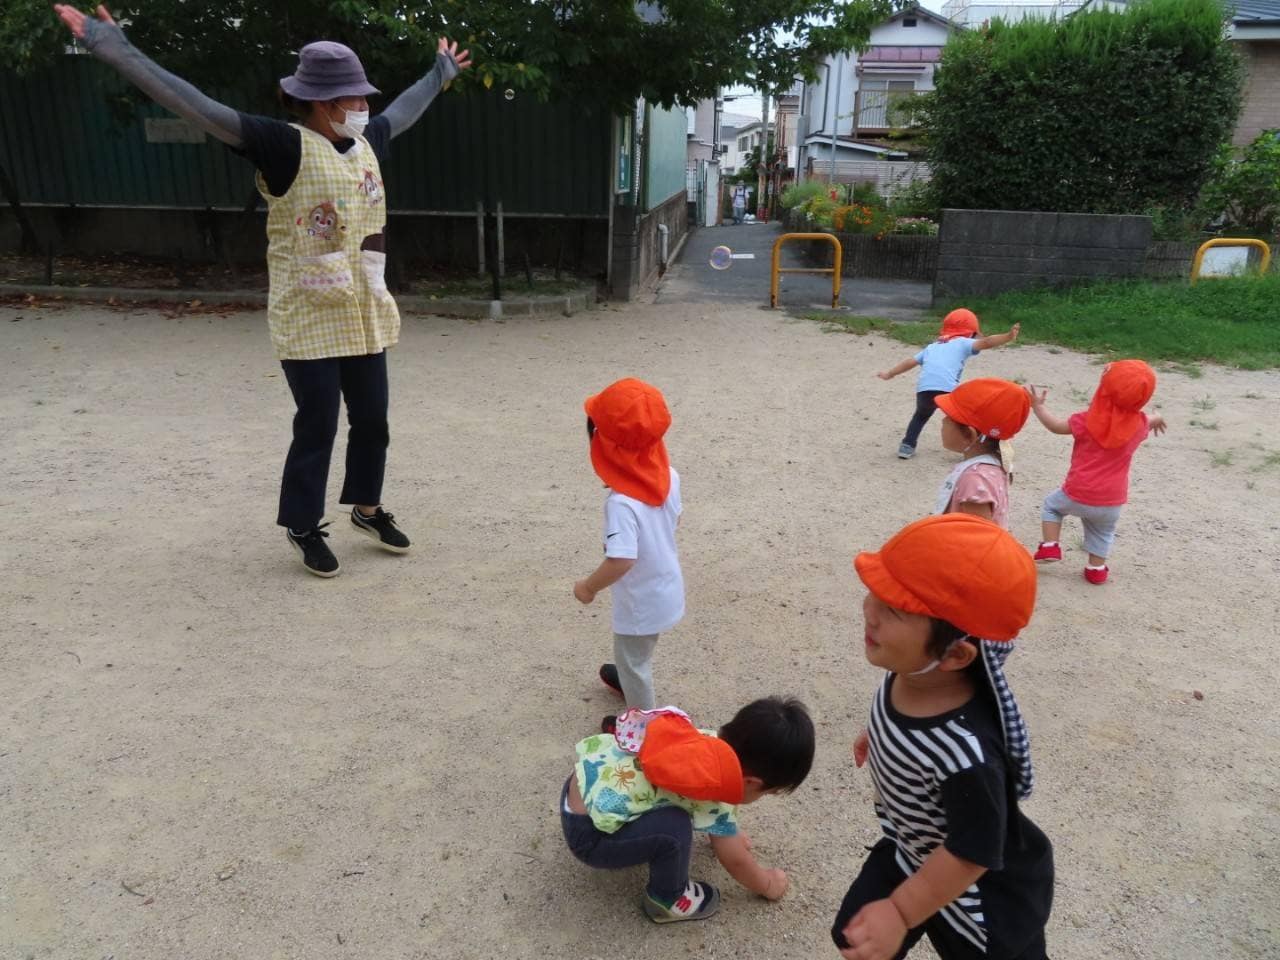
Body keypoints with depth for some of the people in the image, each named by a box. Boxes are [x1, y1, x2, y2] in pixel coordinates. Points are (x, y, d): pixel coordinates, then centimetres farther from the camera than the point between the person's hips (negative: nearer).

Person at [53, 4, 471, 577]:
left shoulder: (368, 142, 9)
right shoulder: (285, 146, -11)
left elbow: (405, 109, 30)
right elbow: (196, 107, -17)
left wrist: (441, 72, 45)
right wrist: (114, 48, -24)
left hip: (364, 315, 7)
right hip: (307, 319, -6)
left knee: (372, 420, 13)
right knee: (317, 426, 0)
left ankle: (366, 507, 33)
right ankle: (303, 527, 18)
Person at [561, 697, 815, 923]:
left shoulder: (711, 743, -1)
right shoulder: (714, 804, -20)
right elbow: (736, 862, -3)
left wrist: (727, 833, 33)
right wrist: (768, 885, 15)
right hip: (587, 833, -8)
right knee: (673, 829, -22)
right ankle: (666, 899, 4)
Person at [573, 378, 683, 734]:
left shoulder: (622, 503, -36)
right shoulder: (669, 475, -13)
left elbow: (621, 561, -38)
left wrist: (588, 587, -21)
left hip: (641, 601, -7)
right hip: (666, 588, 7)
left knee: (633, 661, 20)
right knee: (636, 653, 35)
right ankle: (630, 678, 62)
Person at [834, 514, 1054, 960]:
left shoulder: (965, 753, -46)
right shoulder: (911, 670, -24)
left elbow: (970, 855, -31)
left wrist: (900, 911, -22)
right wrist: (880, 737, 20)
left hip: (981, 895, -6)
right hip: (910, 852, 6)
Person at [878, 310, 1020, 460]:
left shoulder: (932, 346, 33)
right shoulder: (963, 343, 19)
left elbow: (911, 361, 37)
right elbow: (985, 342, 2)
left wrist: (889, 373, 46)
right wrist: (1009, 337, -7)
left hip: (923, 390, 5)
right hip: (948, 389, -5)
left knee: (921, 415, 32)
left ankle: (907, 446, 25)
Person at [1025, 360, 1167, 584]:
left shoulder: (1089, 420, -19)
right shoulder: (1139, 424, -7)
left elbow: (1056, 426, -8)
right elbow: (1148, 424, 18)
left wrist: (1037, 405, 5)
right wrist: (1155, 420, 42)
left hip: (1078, 495, -3)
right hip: (1112, 501, 3)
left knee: (1052, 505, 25)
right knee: (1103, 532, 28)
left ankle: (1050, 547, 14)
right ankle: (1096, 569, 33)